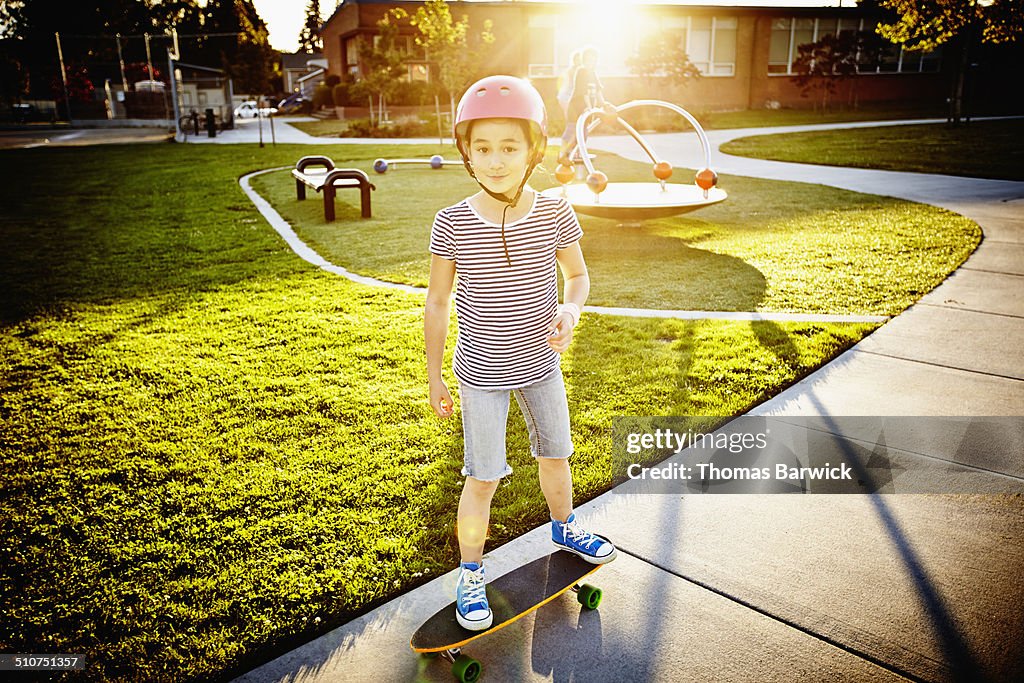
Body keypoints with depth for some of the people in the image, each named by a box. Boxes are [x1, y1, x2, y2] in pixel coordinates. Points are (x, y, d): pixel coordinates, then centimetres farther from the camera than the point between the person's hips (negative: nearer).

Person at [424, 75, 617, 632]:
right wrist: (434, 375, -1)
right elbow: (437, 301, -5)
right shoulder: (452, 224, -16)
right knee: (482, 478, 3)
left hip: (541, 364, 3)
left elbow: (577, 274, 5)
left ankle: (564, 529, 51)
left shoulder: (555, 213, -12)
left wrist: (570, 310, -19)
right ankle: (470, 575, 27)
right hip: (480, 373, -3)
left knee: (554, 454, 22)